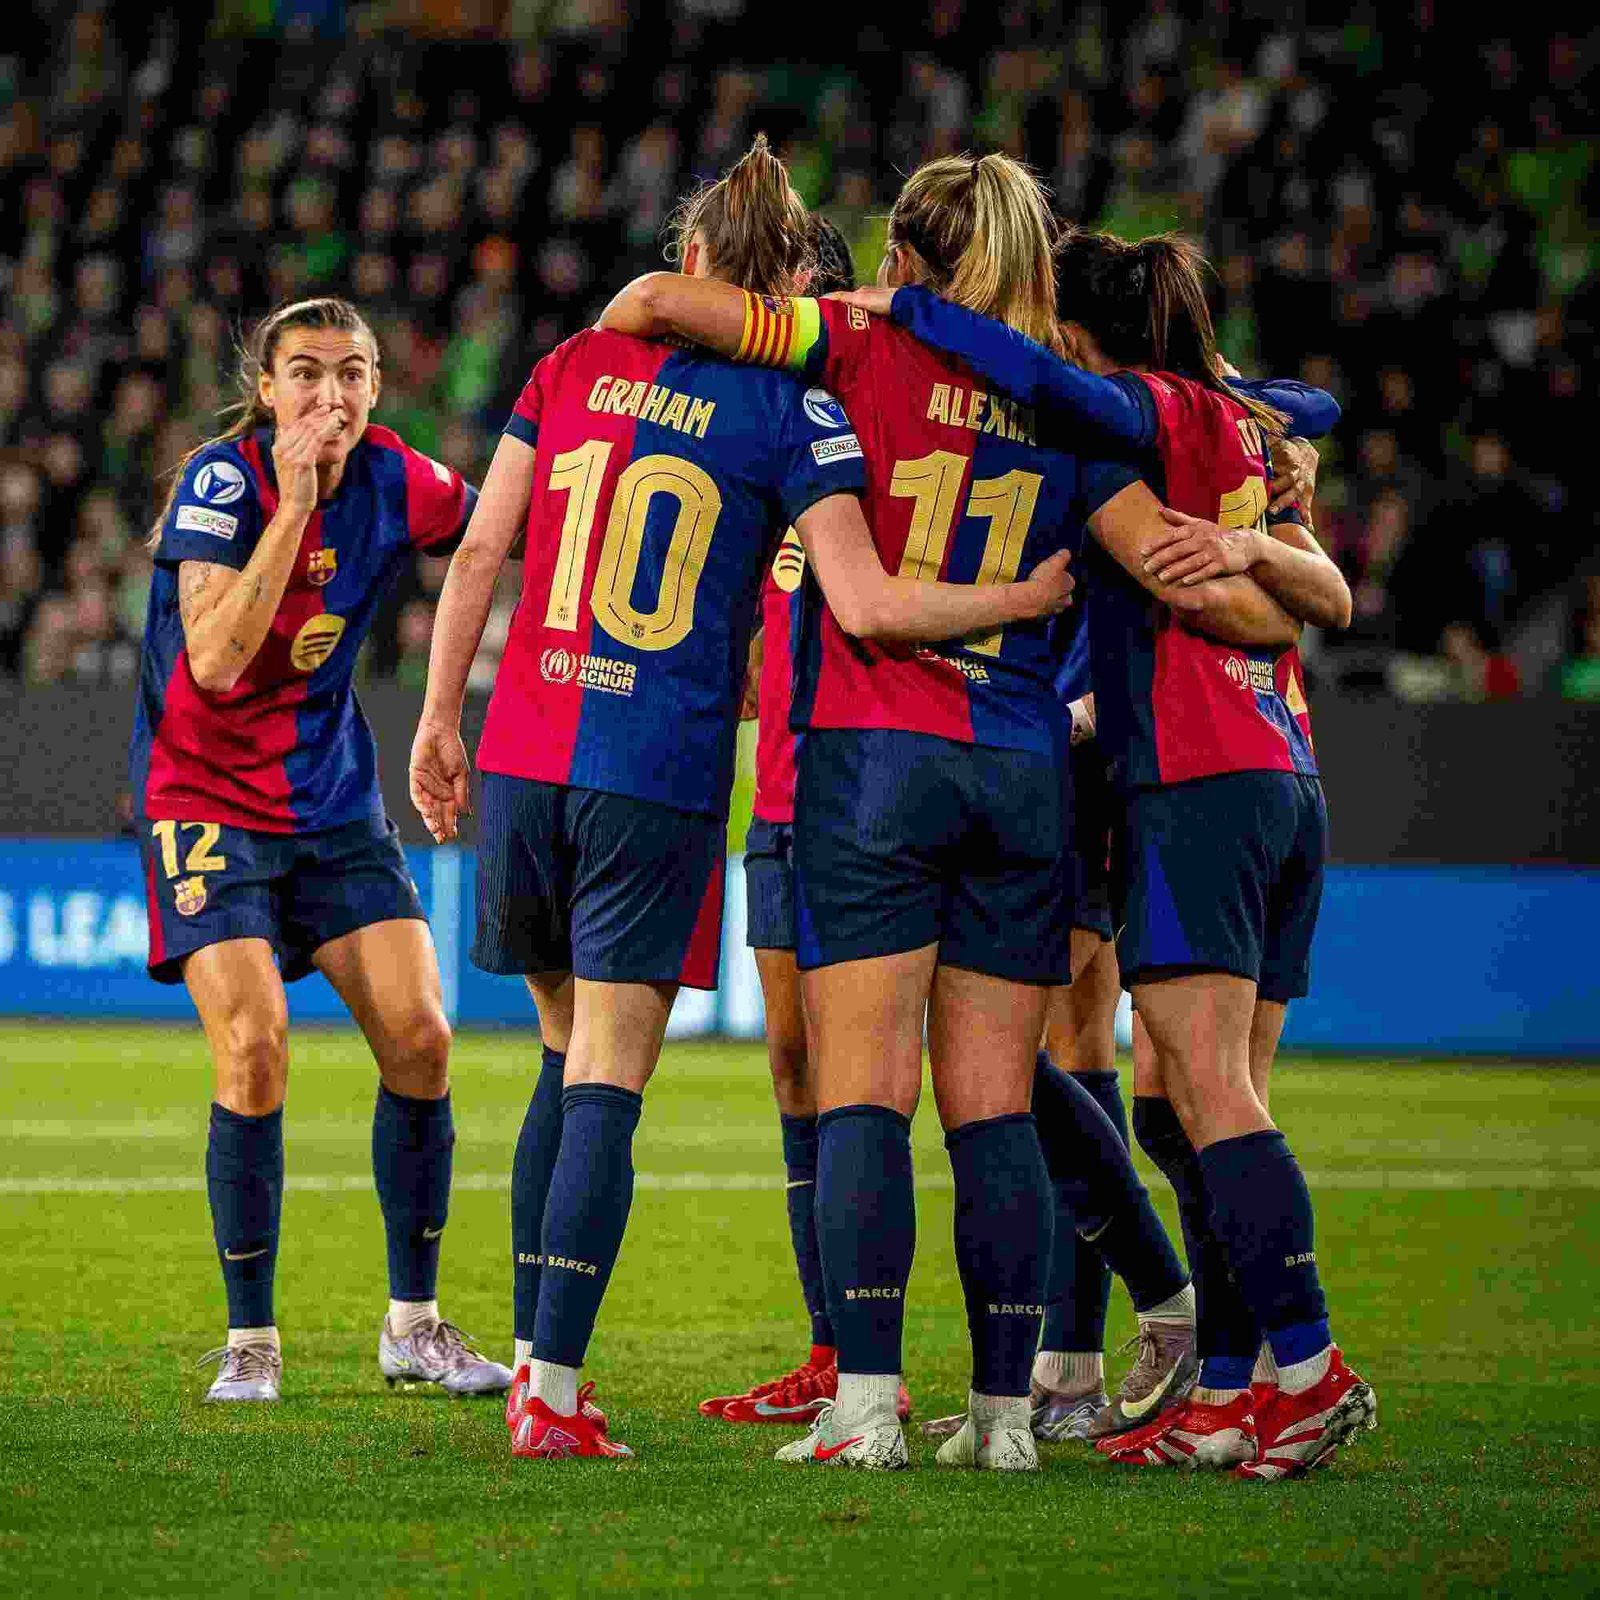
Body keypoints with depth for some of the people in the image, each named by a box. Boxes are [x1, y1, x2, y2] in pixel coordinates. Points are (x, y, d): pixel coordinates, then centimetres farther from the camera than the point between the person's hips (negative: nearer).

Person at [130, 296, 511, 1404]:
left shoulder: (395, 483, -4)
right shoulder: (224, 480, -17)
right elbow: (214, 660, -27)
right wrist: (292, 507, -29)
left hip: (335, 805, 5)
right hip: (210, 803, -5)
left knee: (420, 1039, -5)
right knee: (255, 1048, -18)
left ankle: (414, 1323, 10)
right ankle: (250, 1339, -4)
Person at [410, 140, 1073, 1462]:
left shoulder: (578, 363, 8)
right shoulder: (792, 407, -4)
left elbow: (479, 554, 8)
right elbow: (866, 604, -13)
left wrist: (441, 719, 16)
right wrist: (1029, 599, 0)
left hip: (527, 756, 4)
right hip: (662, 778, -4)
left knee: (569, 1061, 18)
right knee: (607, 1086, -2)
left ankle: (536, 1361, 19)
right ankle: (555, 1393, -8)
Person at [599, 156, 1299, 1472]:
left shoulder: (869, 349, 0)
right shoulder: (1069, 414, 7)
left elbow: (661, 301, -7)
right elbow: (1194, 584, 1)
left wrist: (590, 355, 12)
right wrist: (1268, 613, 19)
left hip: (872, 758, -3)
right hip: (1023, 769, 3)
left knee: (863, 1089, -4)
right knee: (995, 1103, 5)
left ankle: (864, 1402, -12)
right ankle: (1003, 1410, 2)